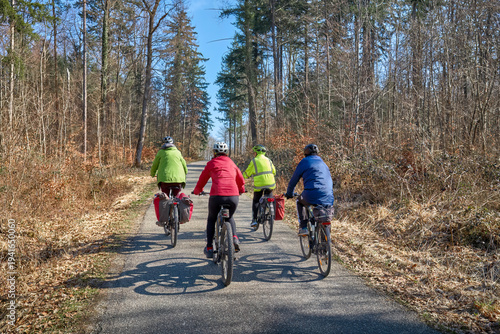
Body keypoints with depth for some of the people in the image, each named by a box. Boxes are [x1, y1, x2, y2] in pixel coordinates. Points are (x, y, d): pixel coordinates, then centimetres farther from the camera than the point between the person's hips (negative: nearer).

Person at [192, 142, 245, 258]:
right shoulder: (232, 163, 21)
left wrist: (197, 191, 40)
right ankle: (234, 238, 7)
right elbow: (241, 181, 28)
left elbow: (202, 180, 20)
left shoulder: (211, 163, 13)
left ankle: (209, 248, 22)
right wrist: (241, 190, 49)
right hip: (233, 196, 2)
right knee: (230, 217, 31)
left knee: (211, 220, 24)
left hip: (217, 196, -2)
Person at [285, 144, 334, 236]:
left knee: (300, 201, 27)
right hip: (328, 200, 4)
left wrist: (289, 193, 30)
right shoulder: (323, 163, 25)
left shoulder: (305, 162, 10)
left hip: (312, 197, -4)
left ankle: (303, 227, 16)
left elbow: (293, 180, 14)